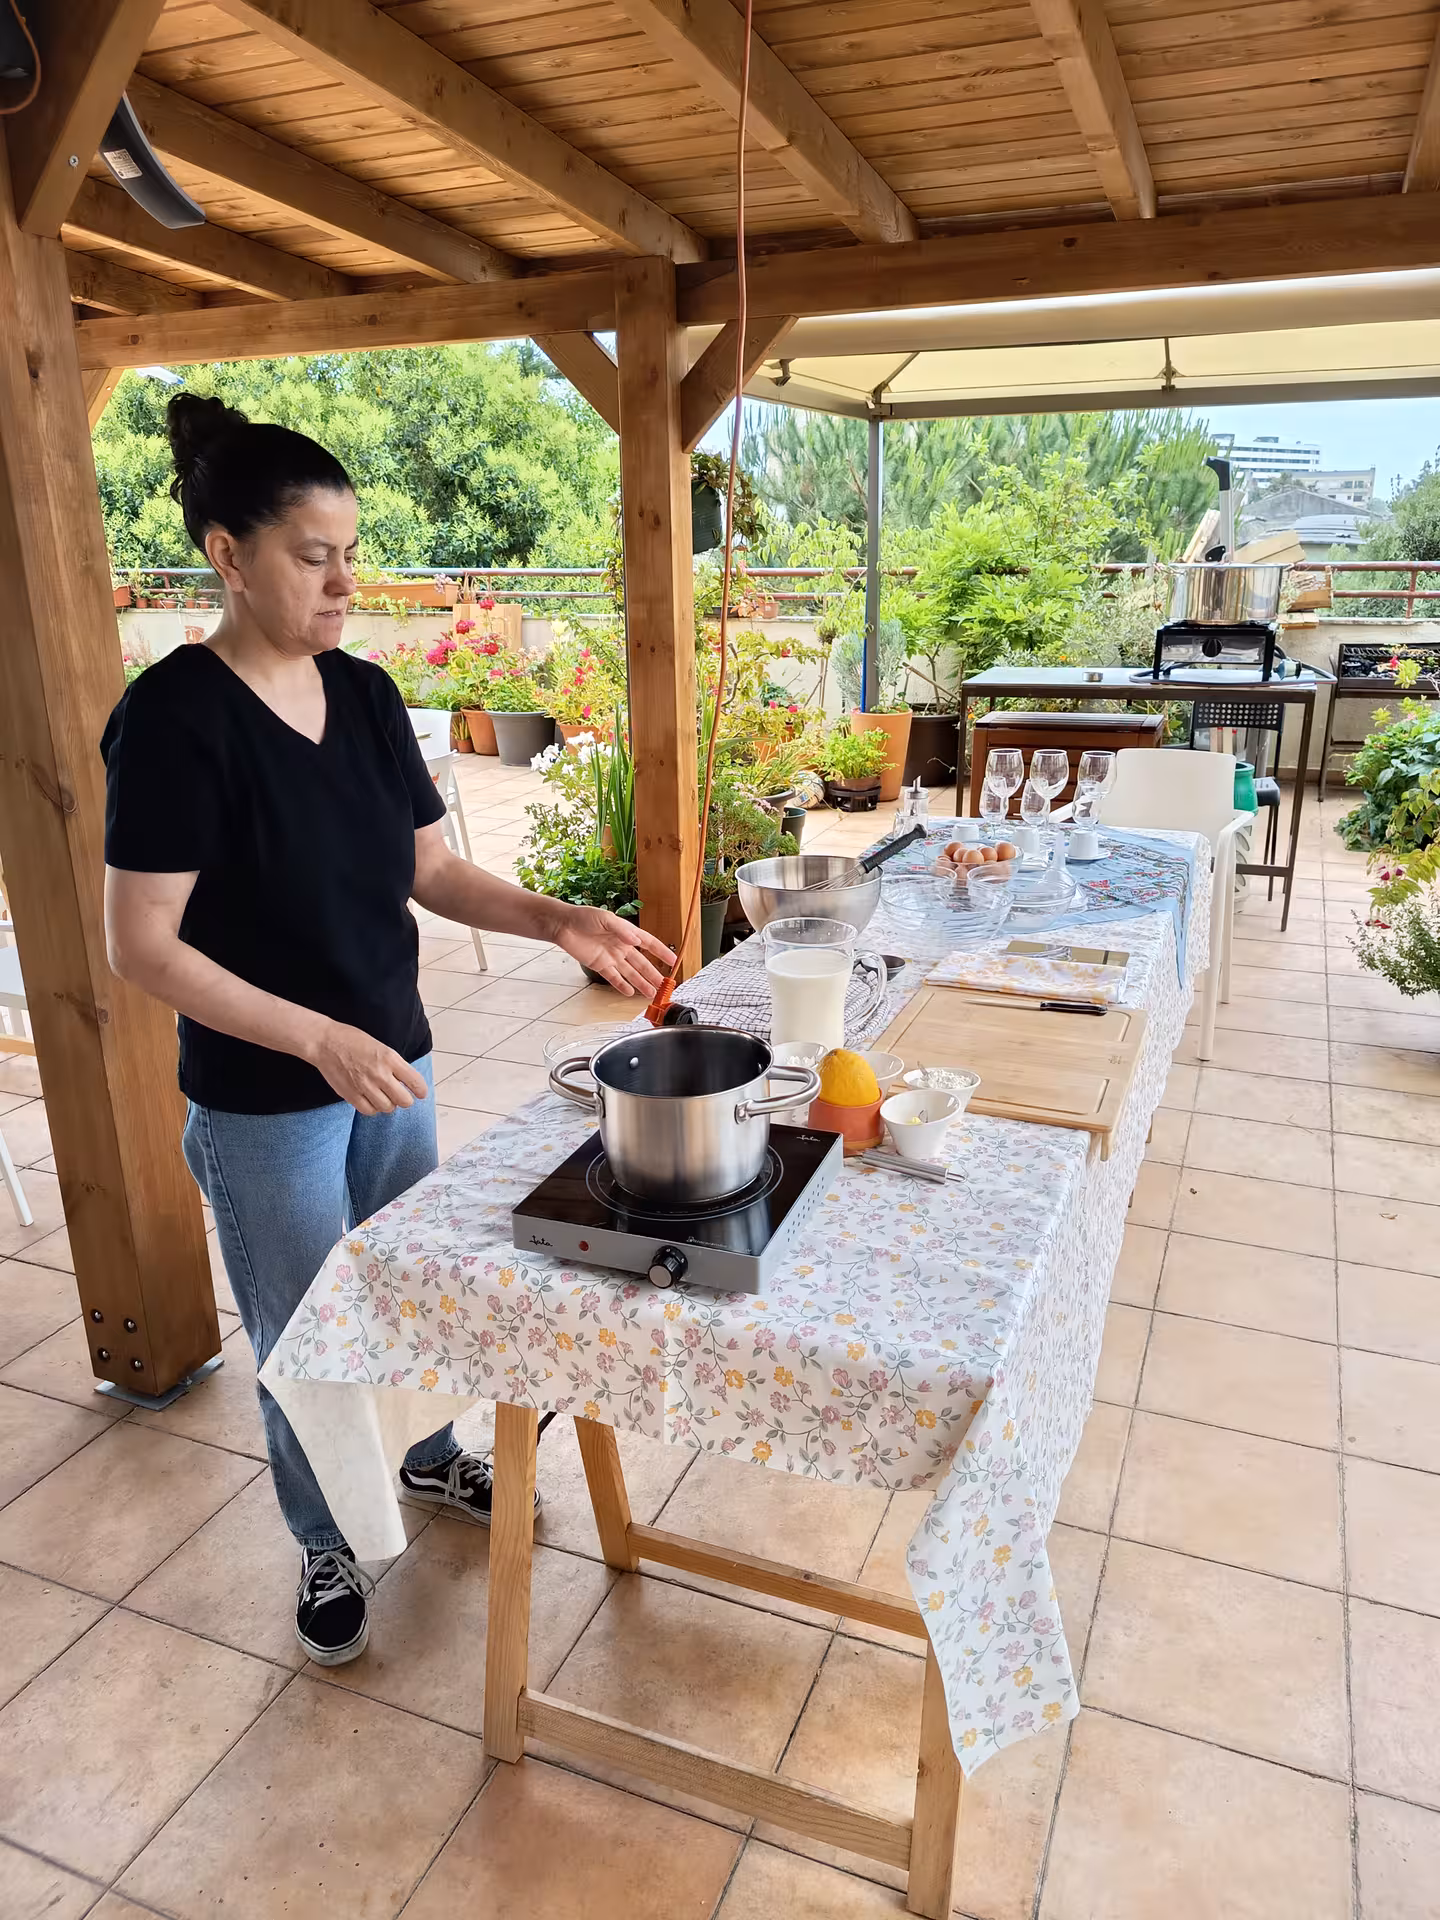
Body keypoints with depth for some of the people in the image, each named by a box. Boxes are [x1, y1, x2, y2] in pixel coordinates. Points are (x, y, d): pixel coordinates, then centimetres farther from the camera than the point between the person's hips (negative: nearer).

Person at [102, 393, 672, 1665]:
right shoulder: (174, 717, -19)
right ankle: (327, 1547, 39)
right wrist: (320, 1038, -27)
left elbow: (432, 872, 4)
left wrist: (559, 922, -11)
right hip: (263, 1106, -6)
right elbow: (141, 947, -20)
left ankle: (430, 1456, 51)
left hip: (392, 1065, 6)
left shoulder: (366, 694, -1)